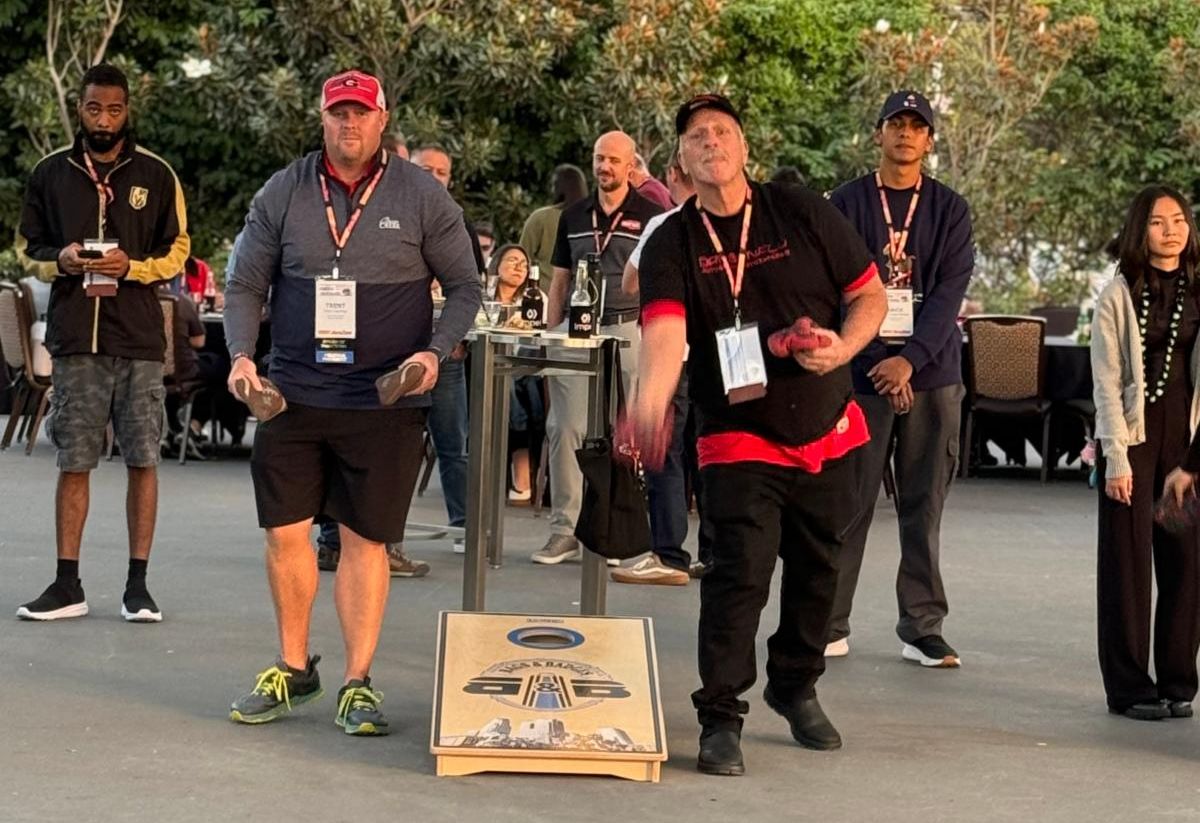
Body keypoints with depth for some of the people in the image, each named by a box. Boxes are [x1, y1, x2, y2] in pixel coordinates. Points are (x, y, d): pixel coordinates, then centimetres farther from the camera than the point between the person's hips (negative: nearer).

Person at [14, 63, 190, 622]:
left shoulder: (155, 175, 5)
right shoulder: (51, 173, 8)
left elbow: (177, 252, 7)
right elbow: (27, 249, 14)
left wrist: (132, 267, -12)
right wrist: (61, 260, -7)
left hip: (140, 340, -1)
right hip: (75, 339, 1)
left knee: (142, 460, 1)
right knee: (73, 462, 3)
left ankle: (137, 583, 8)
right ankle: (67, 584, 10)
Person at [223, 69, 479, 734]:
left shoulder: (422, 197, 0)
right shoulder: (282, 193, 4)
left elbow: (464, 287, 5)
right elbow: (244, 286, 9)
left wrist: (434, 353, -11)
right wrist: (241, 355, -7)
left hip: (384, 400, -2)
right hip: (291, 396, 2)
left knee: (365, 538, 1)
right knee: (284, 532, 5)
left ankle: (357, 683, 10)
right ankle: (291, 667, 23)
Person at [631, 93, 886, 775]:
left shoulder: (802, 213, -1)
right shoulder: (672, 244, -5)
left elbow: (870, 294, 4)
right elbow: (665, 333, -21)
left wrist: (843, 347, -16)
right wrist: (650, 404, -41)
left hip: (827, 431, 3)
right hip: (739, 438, -3)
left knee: (816, 570, 15)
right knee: (741, 571, -15)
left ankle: (796, 687, 38)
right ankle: (721, 718, -5)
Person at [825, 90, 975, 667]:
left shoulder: (949, 209, 8)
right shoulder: (847, 204, 5)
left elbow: (950, 290, -1)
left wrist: (910, 359, -14)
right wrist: (882, 367, -10)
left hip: (931, 371, 1)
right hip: (862, 371, -1)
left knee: (924, 506, 4)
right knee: (848, 501, -1)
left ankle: (922, 627, 10)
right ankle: (828, 625, 6)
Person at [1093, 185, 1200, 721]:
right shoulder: (1118, 296, -2)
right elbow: (1106, 382, -5)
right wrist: (1116, 457, -11)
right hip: (1133, 435, -3)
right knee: (1129, 561, 1)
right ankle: (1129, 687, 6)